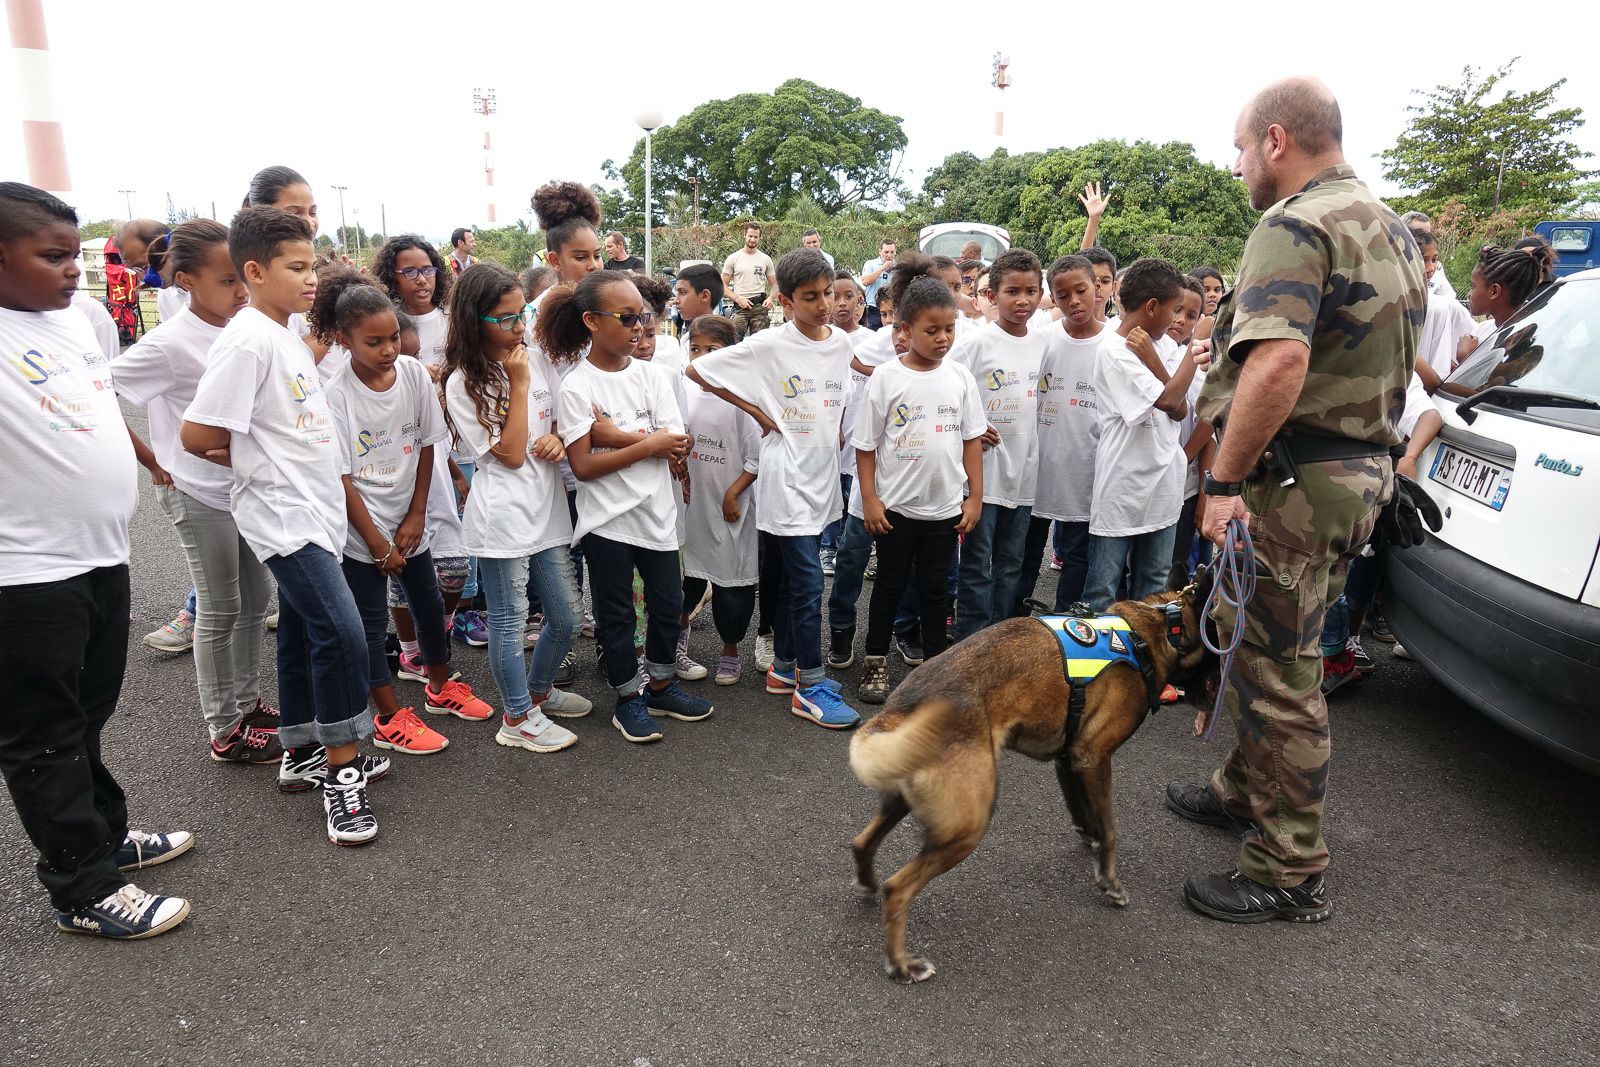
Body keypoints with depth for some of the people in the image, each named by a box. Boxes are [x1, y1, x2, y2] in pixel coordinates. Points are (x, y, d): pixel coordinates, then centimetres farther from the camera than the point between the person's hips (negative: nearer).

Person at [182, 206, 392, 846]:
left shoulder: (288, 335, 11)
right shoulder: (247, 340, -16)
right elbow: (197, 436, -19)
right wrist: (254, 462, -3)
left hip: (314, 512, 9)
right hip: (283, 514, -9)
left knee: (302, 632, 16)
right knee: (341, 633, -14)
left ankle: (303, 754, 28)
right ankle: (341, 770, -1)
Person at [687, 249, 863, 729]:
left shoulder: (842, 342, 5)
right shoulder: (768, 346, -12)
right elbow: (696, 369, -10)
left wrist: (833, 434, 9)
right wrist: (759, 413, -9)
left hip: (822, 476, 6)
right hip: (787, 478, -6)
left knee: (792, 579, 16)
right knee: (808, 584, -5)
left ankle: (784, 668, 29)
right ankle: (810, 686, 6)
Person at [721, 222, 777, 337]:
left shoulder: (766, 259, 9)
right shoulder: (733, 259, 4)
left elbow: (774, 284, 13)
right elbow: (723, 285, 2)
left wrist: (770, 298, -9)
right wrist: (738, 299, -13)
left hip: (760, 306, 2)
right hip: (740, 306, -2)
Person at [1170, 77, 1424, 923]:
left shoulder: (1293, 226, -16)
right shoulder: (1389, 228, 18)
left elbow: (1279, 361, -32)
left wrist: (1224, 480, -27)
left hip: (1291, 480, -10)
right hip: (1363, 468, 10)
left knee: (1275, 671, -1)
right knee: (1273, 652, 22)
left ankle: (1289, 875, 12)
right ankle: (1244, 793, 40)